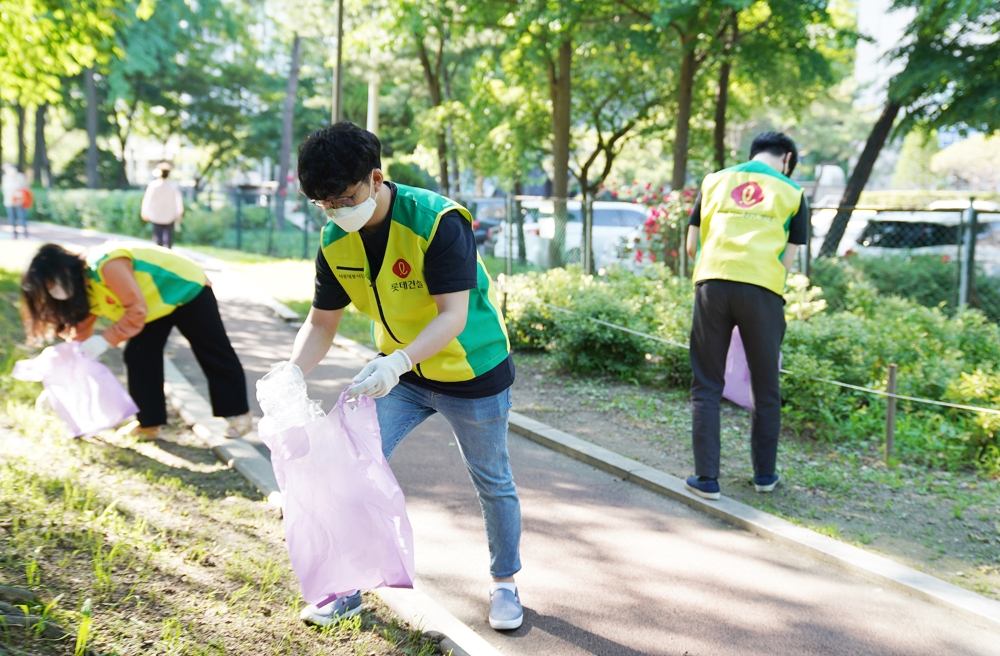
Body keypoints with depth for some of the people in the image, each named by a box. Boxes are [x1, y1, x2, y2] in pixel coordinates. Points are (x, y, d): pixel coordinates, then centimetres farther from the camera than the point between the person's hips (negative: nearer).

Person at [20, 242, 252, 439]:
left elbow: (137, 311, -34)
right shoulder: (82, 289, -5)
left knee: (213, 353, 2)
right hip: (157, 302, 8)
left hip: (186, 288, -8)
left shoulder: (106, 266, -35)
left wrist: (104, 341, -33)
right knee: (138, 356, -1)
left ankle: (239, 413, 14)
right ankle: (149, 423, 8)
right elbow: (80, 333, 1)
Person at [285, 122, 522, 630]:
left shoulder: (438, 221, -28)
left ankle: (504, 583, 33)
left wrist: (398, 362, -47)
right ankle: (352, 586, 13)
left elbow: (453, 315, -32)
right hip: (397, 372, 5)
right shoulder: (335, 242, -10)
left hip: (472, 373, -4)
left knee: (492, 484, 10)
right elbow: (321, 323, -3)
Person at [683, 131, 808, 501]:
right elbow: (788, 260, 7)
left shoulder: (714, 181, 17)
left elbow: (692, 246, 15)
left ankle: (706, 478, 6)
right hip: (762, 290, -1)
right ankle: (764, 474, 25)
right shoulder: (791, 193, 12)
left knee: (706, 386, 8)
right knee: (765, 388, 14)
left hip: (712, 282, 1)